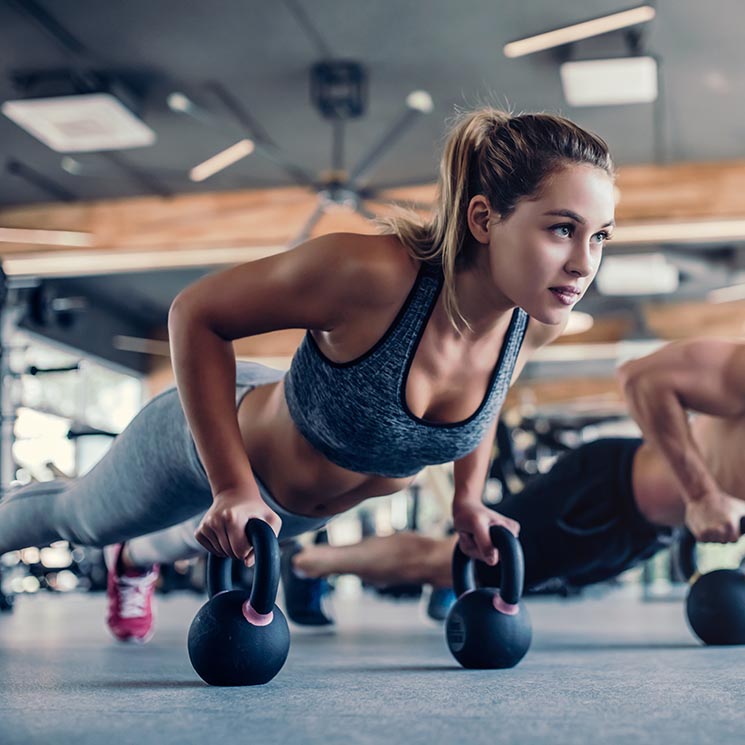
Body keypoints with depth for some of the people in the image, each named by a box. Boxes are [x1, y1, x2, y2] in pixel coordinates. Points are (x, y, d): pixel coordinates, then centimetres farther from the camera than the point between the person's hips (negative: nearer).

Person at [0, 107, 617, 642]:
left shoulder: (537, 321, -26)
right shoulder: (372, 274, -44)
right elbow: (196, 313, -31)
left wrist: (468, 499, -1)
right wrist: (232, 489, -33)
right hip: (210, 440, -5)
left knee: (199, 538, 40)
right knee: (80, 518, 27)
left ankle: (135, 561, 74)